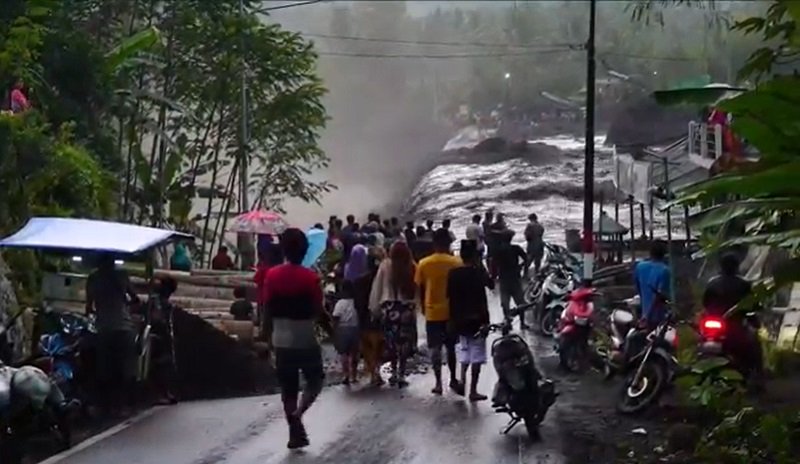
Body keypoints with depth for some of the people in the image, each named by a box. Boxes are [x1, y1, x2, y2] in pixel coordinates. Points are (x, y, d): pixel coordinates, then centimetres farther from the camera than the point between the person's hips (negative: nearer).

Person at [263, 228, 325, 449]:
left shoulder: (272, 275, -3)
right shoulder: (310, 277, -13)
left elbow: (268, 309, 3)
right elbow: (318, 311, -9)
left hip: (281, 339, 3)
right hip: (305, 339, -3)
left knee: (288, 387, 11)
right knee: (315, 379, 15)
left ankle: (295, 432, 14)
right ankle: (298, 413, -8)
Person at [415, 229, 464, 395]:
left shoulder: (424, 264, -6)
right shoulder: (456, 262, -7)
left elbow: (420, 289, 0)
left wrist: (423, 308, 14)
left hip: (432, 312, 0)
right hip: (452, 311, 1)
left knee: (435, 348, 5)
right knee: (451, 347, 15)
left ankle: (438, 383, 4)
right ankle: (453, 379, 22)